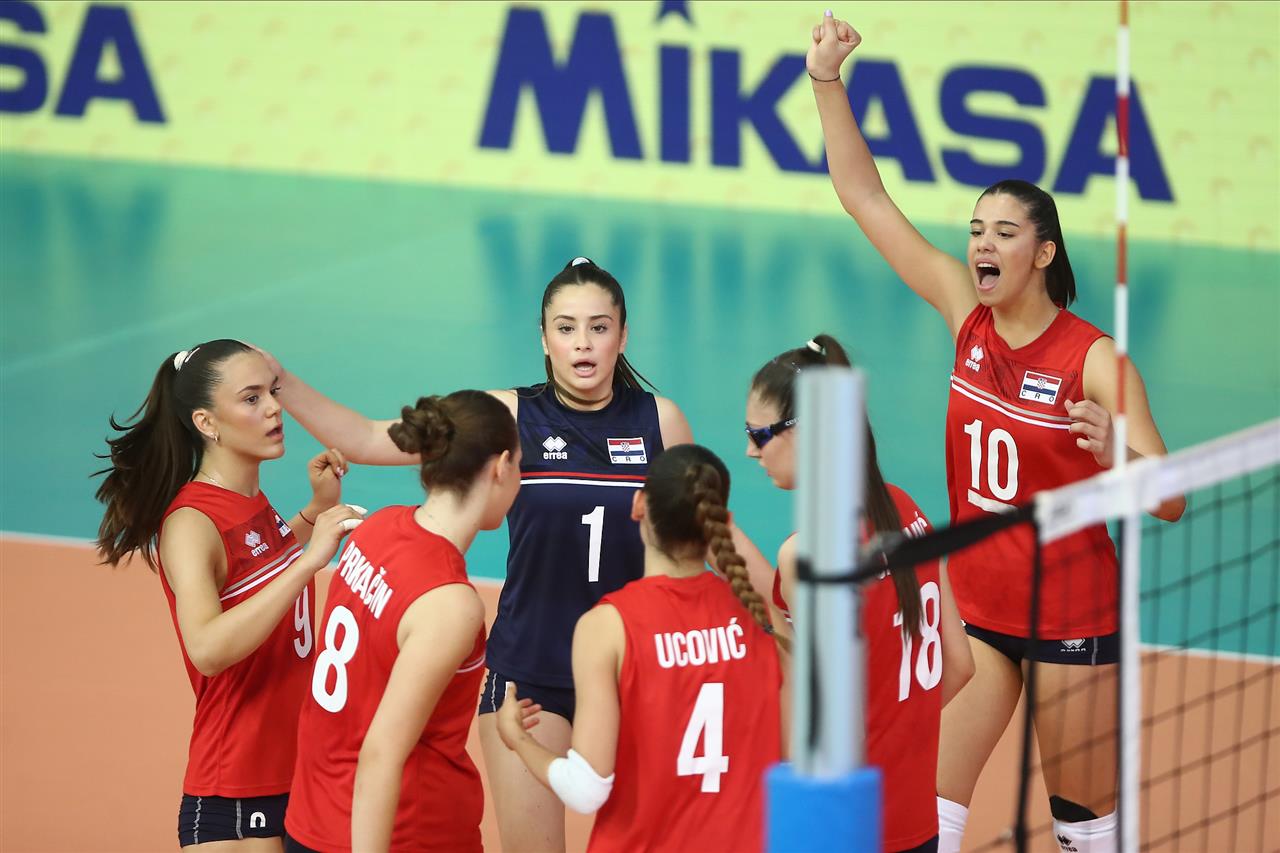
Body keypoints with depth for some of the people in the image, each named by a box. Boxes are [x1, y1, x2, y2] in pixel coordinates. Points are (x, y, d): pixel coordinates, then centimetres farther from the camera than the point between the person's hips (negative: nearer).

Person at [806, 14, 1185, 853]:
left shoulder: (1095, 360, -15)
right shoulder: (968, 316, -2)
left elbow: (1171, 502, -17)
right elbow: (866, 197, -1)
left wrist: (1117, 455, -38)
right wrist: (828, 82, -9)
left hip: (1070, 618, -4)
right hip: (973, 608, 4)